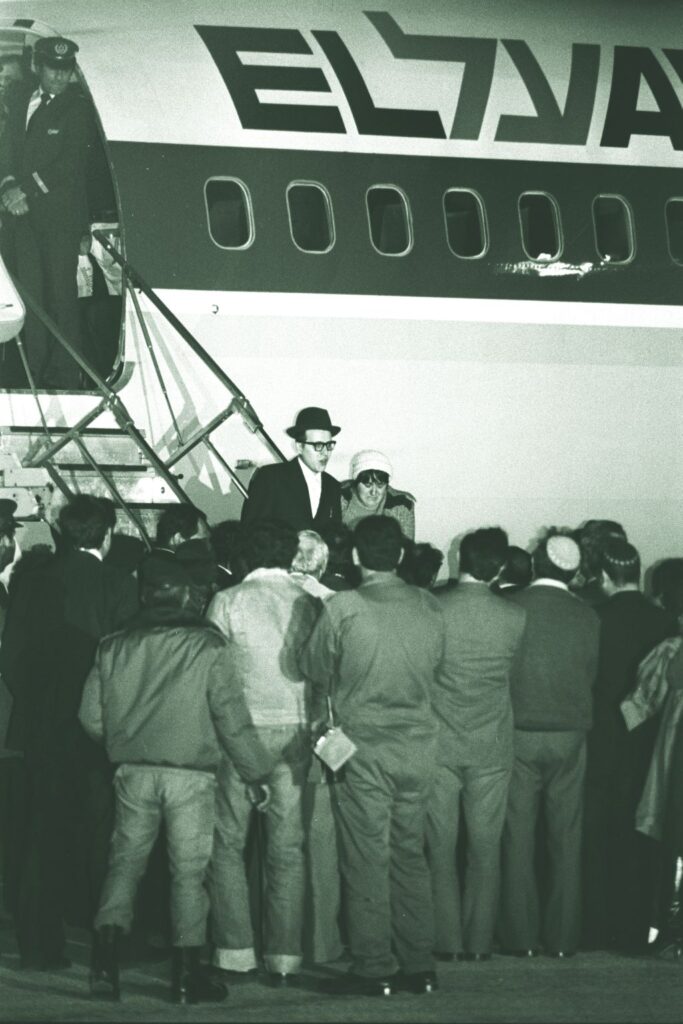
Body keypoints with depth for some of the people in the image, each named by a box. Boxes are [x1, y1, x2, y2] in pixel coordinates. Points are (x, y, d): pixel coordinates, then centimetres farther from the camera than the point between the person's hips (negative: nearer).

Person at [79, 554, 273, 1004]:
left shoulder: (115, 647, 4)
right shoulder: (207, 646, -6)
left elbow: (91, 716, 7)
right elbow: (232, 717, -6)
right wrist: (258, 769, 4)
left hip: (133, 770, 3)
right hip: (191, 773, -3)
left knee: (125, 861, 11)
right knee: (189, 869, 4)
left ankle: (106, 959, -4)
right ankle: (188, 974, 5)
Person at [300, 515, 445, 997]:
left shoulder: (343, 608, -11)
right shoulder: (428, 606, 0)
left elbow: (315, 669, 1)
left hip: (364, 744, -4)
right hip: (419, 744, 4)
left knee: (367, 859, 0)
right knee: (411, 855, 13)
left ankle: (374, 969, 1)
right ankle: (419, 965, 14)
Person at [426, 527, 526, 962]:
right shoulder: (514, 617, -7)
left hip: (439, 744, -1)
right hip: (492, 747, 1)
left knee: (441, 849, 6)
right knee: (486, 849, 8)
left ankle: (447, 941, 5)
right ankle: (479, 941, 9)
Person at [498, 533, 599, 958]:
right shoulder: (587, 617, -3)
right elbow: (592, 676, 6)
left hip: (519, 733, -1)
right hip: (570, 735, 1)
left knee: (518, 838, 4)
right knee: (566, 839, 7)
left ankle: (522, 935, 4)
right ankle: (562, 935, 7)